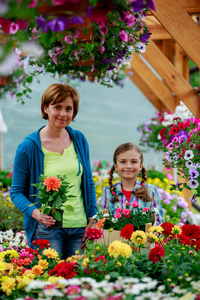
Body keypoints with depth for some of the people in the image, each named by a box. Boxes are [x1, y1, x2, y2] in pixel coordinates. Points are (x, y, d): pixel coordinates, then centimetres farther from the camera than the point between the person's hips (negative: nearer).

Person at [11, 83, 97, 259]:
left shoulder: (79, 140, 7)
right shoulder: (28, 147, -6)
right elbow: (17, 191, -1)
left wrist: (92, 219, 7)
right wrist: (34, 212, -20)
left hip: (79, 228, 4)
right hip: (47, 228, -4)